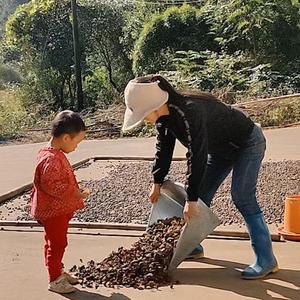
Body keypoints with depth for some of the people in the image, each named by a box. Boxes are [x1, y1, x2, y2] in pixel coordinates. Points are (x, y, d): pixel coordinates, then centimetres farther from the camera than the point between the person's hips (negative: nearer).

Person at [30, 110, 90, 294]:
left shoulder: (56, 154, 7)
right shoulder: (50, 159, -26)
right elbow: (51, 185, -30)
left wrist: (74, 192, 14)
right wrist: (73, 193, -24)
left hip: (60, 210, 10)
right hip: (53, 211, -10)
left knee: (56, 243, 20)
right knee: (57, 244, 1)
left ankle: (58, 272, 34)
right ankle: (55, 280, 14)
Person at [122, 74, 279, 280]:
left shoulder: (190, 111, -38)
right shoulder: (164, 115, -11)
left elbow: (197, 156, -37)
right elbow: (164, 148, 3)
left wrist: (191, 199, -32)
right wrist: (157, 182, 5)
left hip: (247, 143, -9)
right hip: (220, 147, 9)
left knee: (242, 198, -16)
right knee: (201, 196, 8)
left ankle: (267, 260, -11)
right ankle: (193, 247, 22)